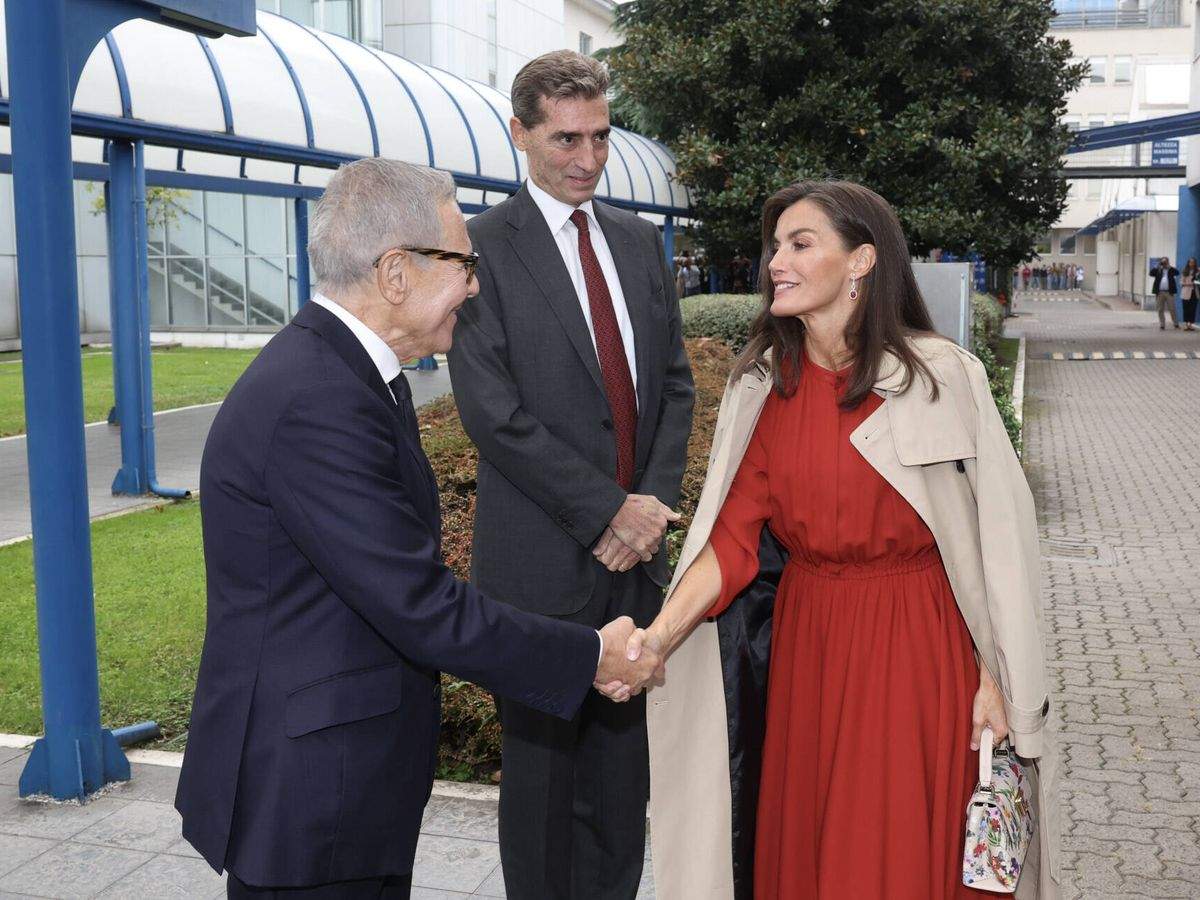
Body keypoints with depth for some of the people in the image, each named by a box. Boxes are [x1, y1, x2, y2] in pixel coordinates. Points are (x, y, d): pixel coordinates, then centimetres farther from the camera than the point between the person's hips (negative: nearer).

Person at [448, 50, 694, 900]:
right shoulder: (486, 245, -6)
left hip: (637, 546, 5)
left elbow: (675, 382, 11)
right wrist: (607, 511, -14)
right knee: (543, 761, 9)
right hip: (543, 555, -5)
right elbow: (491, 408, -14)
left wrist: (656, 500, -4)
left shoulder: (640, 241, 12)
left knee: (623, 763, 13)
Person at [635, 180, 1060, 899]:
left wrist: (994, 680, -8)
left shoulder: (943, 379, -13)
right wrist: (659, 636, -20)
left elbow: (993, 537, -9)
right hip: (803, 648, 4)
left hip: (915, 654, -4)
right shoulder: (762, 385, -1)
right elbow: (732, 534, -7)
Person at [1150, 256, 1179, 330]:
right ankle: (1162, 325, 10)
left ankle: (1175, 324, 8)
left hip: (1169, 292, -2)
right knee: (1160, 310, 4)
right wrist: (1157, 266, -7)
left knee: (1172, 309, -1)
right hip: (1159, 292, 2)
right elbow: (1151, 273, -4)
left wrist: (1169, 266, -10)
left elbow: (1177, 273, -11)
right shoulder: (1158, 270, 9)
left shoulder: (1171, 270, 7)